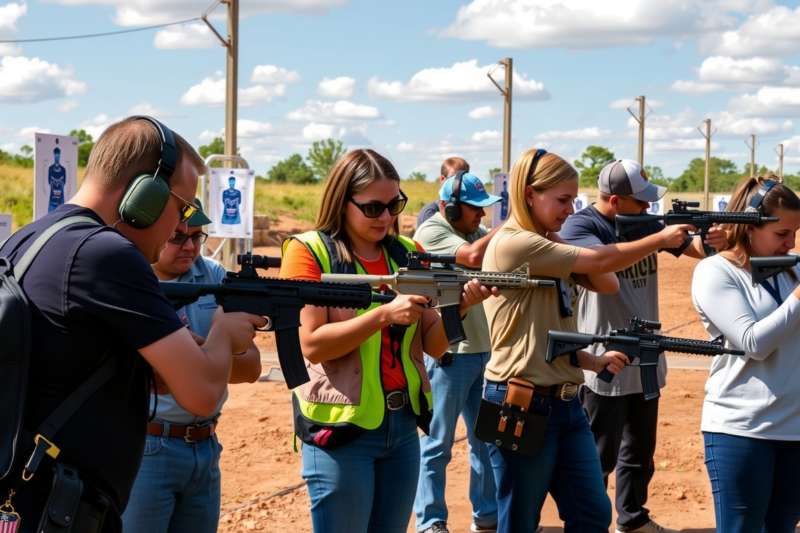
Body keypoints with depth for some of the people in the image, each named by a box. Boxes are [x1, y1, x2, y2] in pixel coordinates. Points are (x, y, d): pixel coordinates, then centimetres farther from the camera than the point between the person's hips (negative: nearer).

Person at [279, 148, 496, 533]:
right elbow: (311, 345, -15)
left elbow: (433, 346, 6)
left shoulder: (406, 253, 8)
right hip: (341, 429, -5)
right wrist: (385, 314, -24)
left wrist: (460, 306, -14)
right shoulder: (309, 251, -7)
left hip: (403, 424, 5)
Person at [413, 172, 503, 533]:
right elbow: (474, 257, -26)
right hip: (447, 355, -7)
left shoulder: (479, 232, 11)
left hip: (485, 352, 7)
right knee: (437, 444, 2)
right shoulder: (431, 232, -11)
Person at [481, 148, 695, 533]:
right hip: (521, 405, -9)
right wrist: (662, 239, -6)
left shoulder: (550, 248, 12)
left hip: (565, 403, 9)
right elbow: (600, 260, -15)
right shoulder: (511, 244, -15)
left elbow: (608, 284, 12)